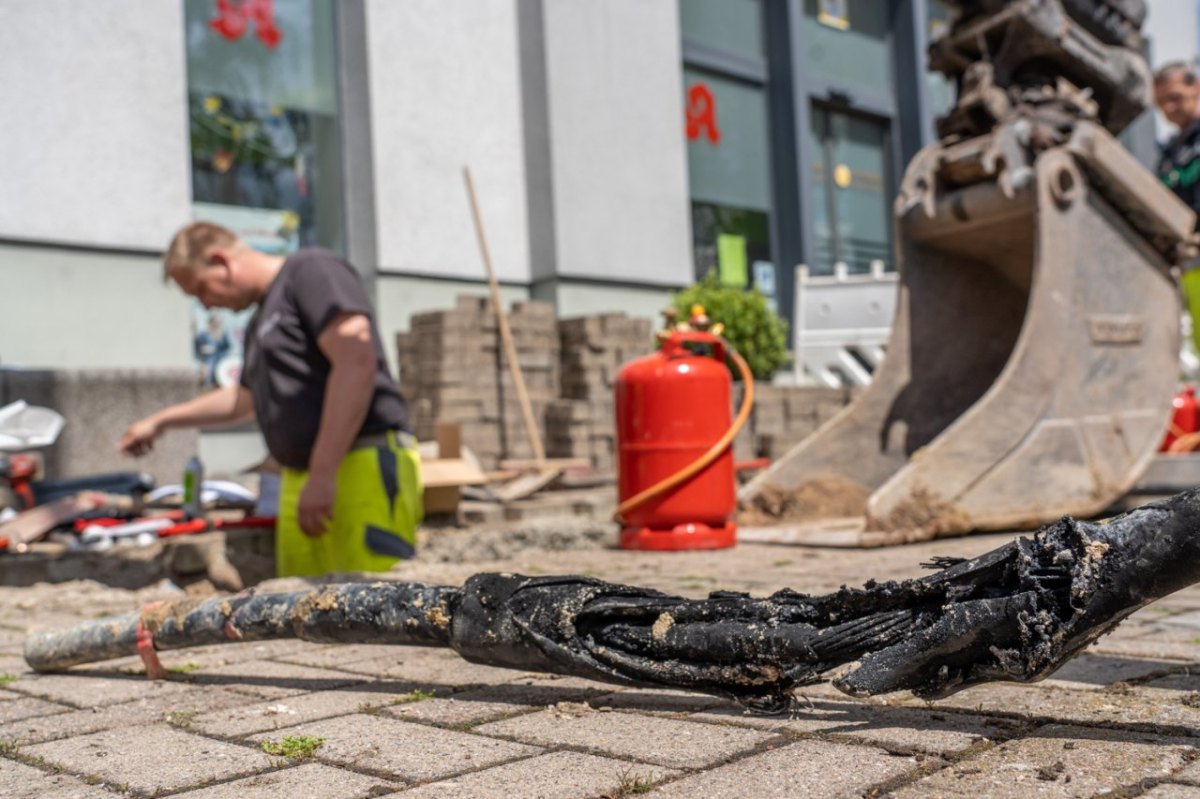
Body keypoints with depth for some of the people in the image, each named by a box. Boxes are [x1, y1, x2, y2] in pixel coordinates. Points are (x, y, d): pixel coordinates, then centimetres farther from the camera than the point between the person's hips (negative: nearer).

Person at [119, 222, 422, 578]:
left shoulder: (310, 271, -3)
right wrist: (161, 421, 52)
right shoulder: (260, 324, 26)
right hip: (302, 482, 9)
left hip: (364, 469, -9)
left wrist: (323, 473, -20)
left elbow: (357, 362, -17)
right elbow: (245, 398, 45)